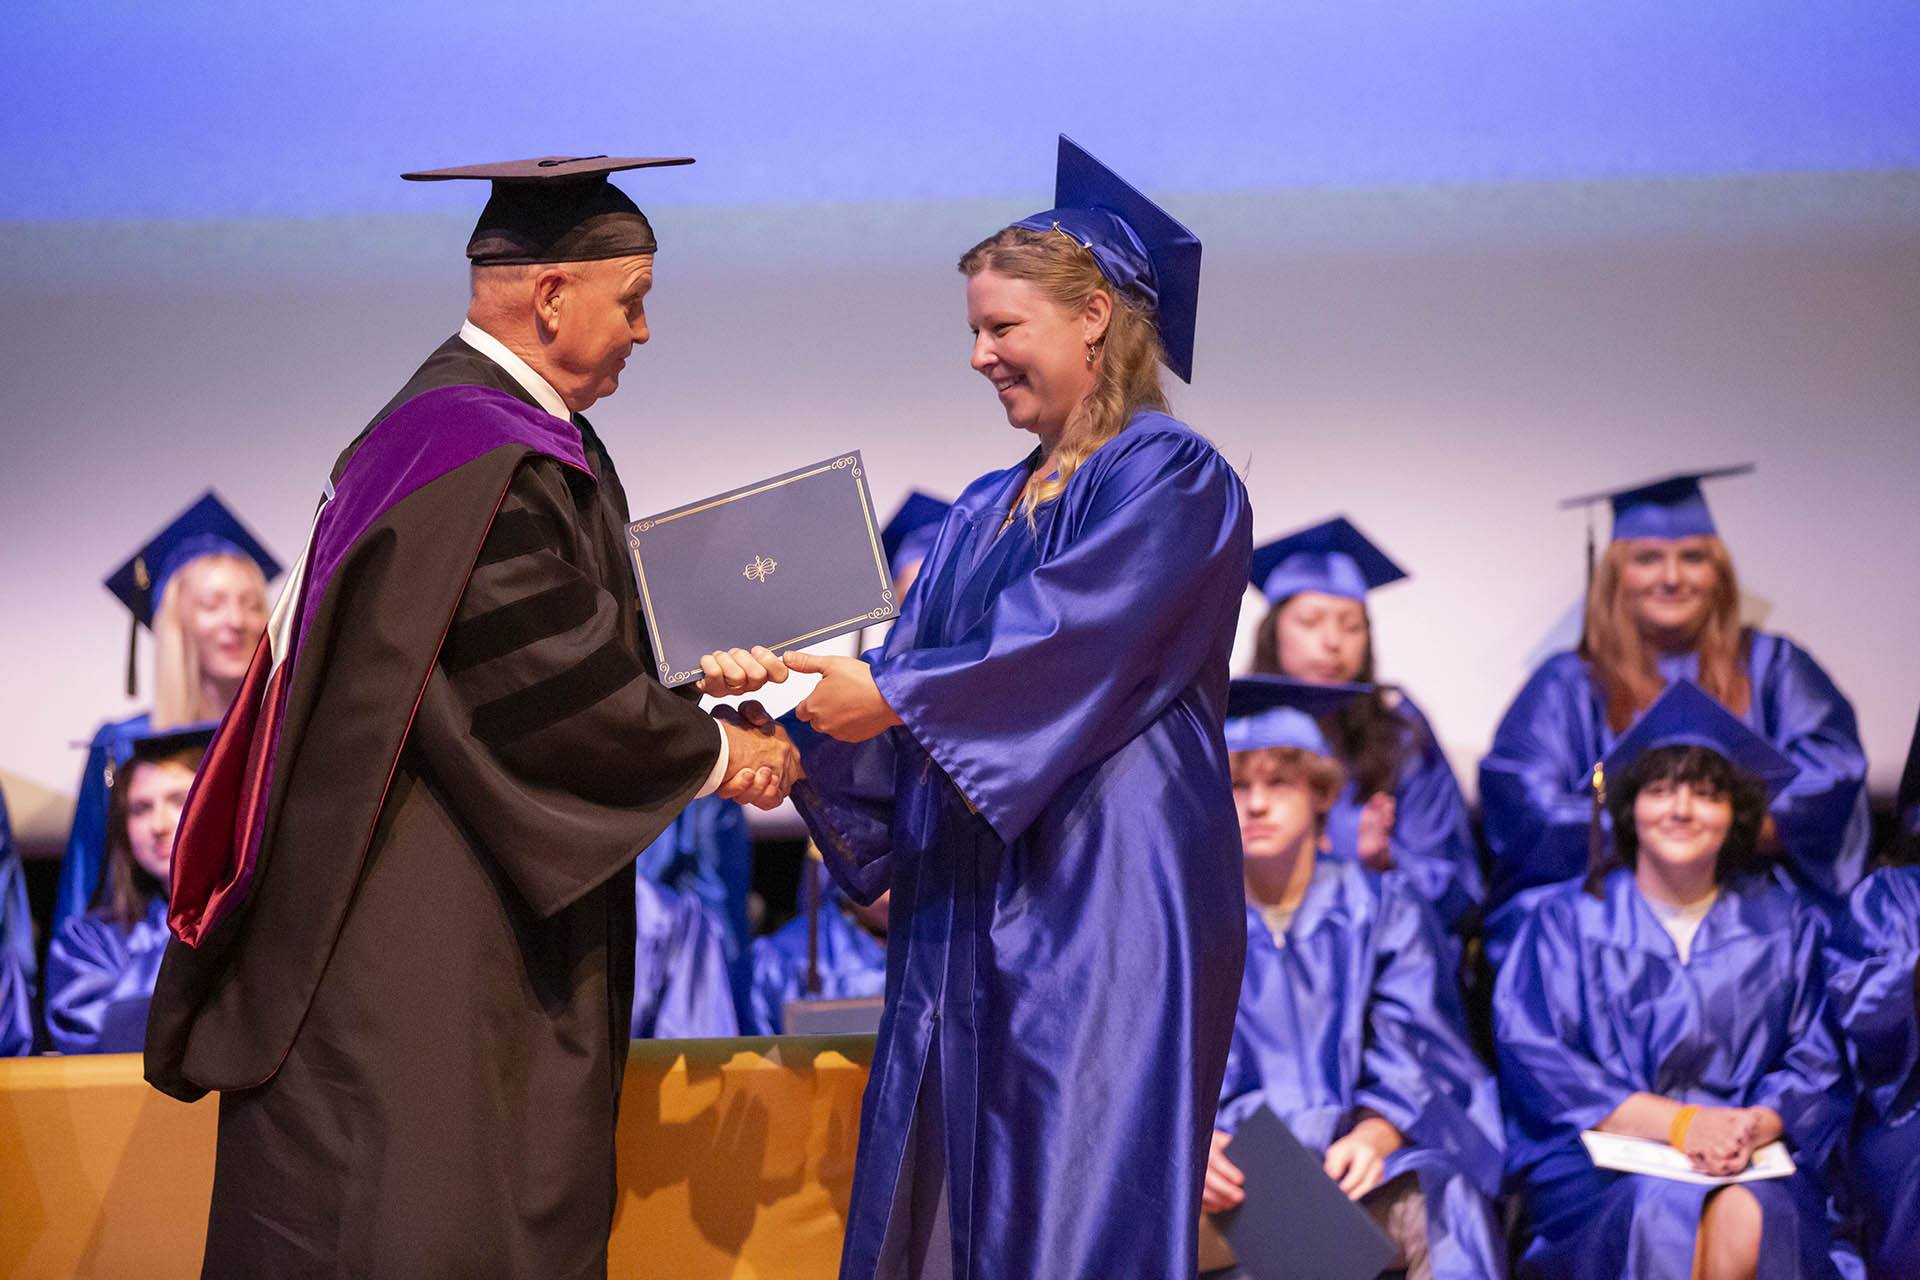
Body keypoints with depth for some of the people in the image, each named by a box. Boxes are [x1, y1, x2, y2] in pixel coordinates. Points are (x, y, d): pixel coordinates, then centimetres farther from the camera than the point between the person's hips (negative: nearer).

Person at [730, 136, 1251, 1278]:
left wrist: (894, 695, -16)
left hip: (1103, 906, -8)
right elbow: (904, 675, 13)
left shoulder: (1169, 481, -5)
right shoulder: (984, 515, 19)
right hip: (969, 912, 8)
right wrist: (801, 739, -4)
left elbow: (1068, 649, -17)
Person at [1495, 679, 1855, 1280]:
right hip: (1598, 1159, -1)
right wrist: (1677, 1124, -14)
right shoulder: (1566, 919, 11)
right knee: (1662, 1221, -36)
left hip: (1754, 1164, 2)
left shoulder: (1785, 925, 17)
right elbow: (1534, 1056, -1)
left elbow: (1816, 1062, 10)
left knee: (1751, 1224, -34)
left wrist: (1757, 1124, -14)